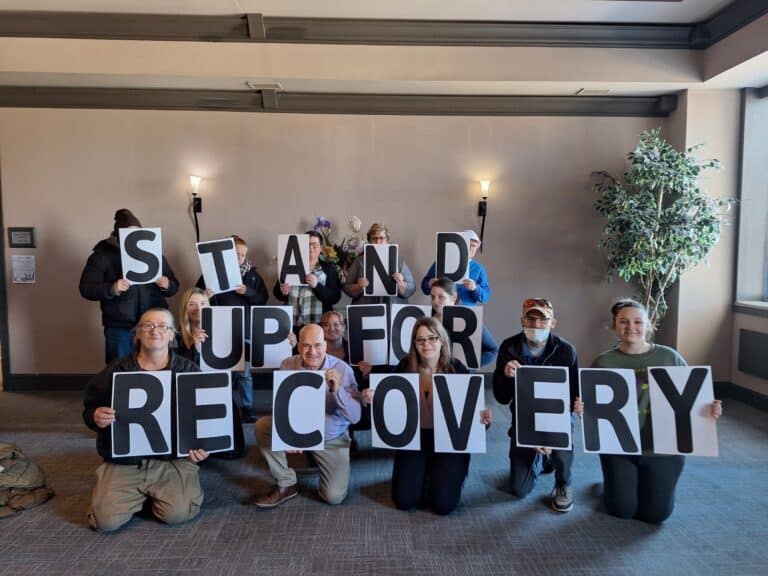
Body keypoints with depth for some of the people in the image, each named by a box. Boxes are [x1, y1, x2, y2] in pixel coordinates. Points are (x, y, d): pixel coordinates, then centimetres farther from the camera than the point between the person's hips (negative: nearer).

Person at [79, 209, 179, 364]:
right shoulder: (102, 255, 0)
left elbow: (174, 286, 11)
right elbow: (86, 289, -5)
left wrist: (167, 285, -11)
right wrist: (112, 289, -22)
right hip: (120, 329, -2)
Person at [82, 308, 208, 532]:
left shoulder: (188, 371, 0)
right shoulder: (115, 371, 4)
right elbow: (89, 409, 10)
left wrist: (201, 446, -14)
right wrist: (95, 417, -14)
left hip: (172, 460, -1)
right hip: (123, 461, 2)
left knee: (177, 514, -18)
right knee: (106, 520, -13)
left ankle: (155, 494, 18)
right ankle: (140, 494, 21)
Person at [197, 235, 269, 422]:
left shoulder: (252, 274, 6)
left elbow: (263, 298, 4)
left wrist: (247, 292, -12)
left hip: (245, 329, 1)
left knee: (245, 371, 7)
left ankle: (247, 406, 17)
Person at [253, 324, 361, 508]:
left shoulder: (342, 369, -19)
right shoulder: (287, 365, -14)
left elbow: (355, 416, -22)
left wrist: (338, 390, -37)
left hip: (332, 438, -2)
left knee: (334, 497, -10)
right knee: (262, 426, -22)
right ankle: (286, 485, -4)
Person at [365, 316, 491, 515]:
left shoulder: (456, 368, -11)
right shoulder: (405, 366, -6)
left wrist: (481, 417, -31)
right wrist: (371, 398, -19)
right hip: (412, 440, 2)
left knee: (444, 504, -12)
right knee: (404, 501, -6)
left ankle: (449, 476, 24)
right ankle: (424, 475, 28)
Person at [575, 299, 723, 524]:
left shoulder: (669, 357, -4)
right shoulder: (603, 362, -4)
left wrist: (709, 410, -20)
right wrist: (581, 409, -23)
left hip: (662, 448, 0)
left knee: (655, 513, 5)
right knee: (622, 510, 3)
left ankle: (645, 481, 38)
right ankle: (618, 480, 37)